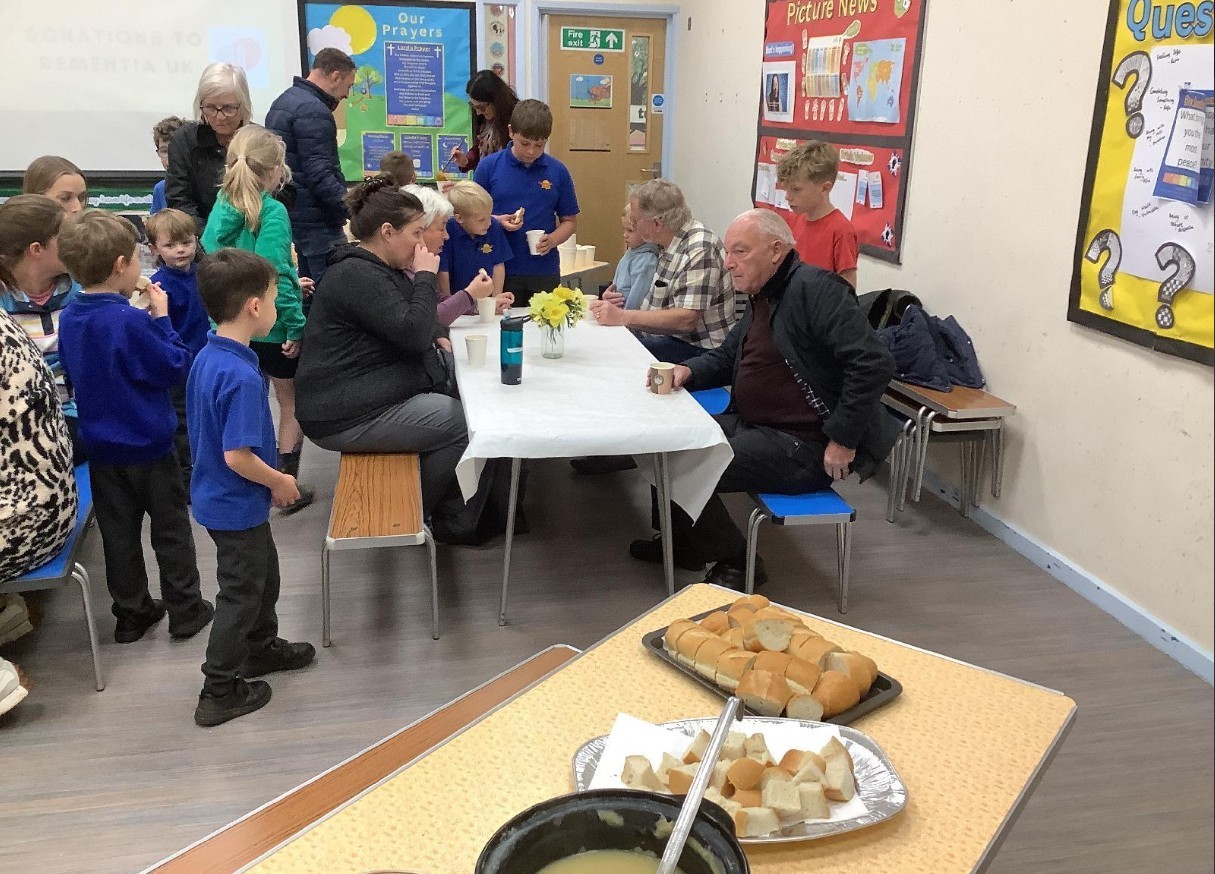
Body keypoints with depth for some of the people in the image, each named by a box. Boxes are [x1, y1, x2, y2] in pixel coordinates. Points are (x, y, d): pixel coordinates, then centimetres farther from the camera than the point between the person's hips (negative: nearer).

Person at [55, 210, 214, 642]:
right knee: (171, 530, 9)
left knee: (118, 532, 15)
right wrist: (162, 318, -9)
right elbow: (175, 367, -17)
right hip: (148, 445, -6)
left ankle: (132, 614, 26)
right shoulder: (130, 321, -24)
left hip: (101, 445, 6)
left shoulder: (70, 317, -1)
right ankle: (185, 611, 19)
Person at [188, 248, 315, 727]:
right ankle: (219, 691, 19)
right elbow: (237, 456, -30)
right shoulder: (241, 375, -29)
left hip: (218, 495, 9)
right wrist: (281, 482, -14)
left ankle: (262, 647, 45)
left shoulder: (206, 357, 0)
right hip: (237, 505, -9)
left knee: (264, 573, 26)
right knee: (240, 592, 7)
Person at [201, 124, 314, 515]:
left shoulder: (222, 205, 0)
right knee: (293, 404, 12)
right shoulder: (272, 212, -19)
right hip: (271, 327, -6)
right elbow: (275, 273, -25)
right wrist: (296, 326, -19)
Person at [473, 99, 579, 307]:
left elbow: (570, 221, 9)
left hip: (544, 271, 1)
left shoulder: (558, 172, 2)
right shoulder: (488, 166, -1)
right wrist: (497, 222, -14)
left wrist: (553, 239, -11)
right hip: (500, 270, -1)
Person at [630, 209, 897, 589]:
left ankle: (734, 561, 4)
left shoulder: (815, 288, -18)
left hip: (804, 446, -10)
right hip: (752, 425, 10)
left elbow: (874, 362, -27)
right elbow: (726, 356, 24)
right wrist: (688, 371, 2)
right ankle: (682, 542, 24)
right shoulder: (762, 298, 13)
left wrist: (843, 439, -24)